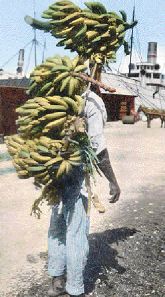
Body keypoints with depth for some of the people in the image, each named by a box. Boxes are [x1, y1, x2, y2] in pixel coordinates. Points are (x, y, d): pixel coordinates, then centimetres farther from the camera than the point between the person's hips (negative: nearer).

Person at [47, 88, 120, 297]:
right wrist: (113, 182, -8)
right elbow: (97, 147, -18)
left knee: (57, 226, 19)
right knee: (76, 232, 6)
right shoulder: (91, 101, -15)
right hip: (75, 172, -7)